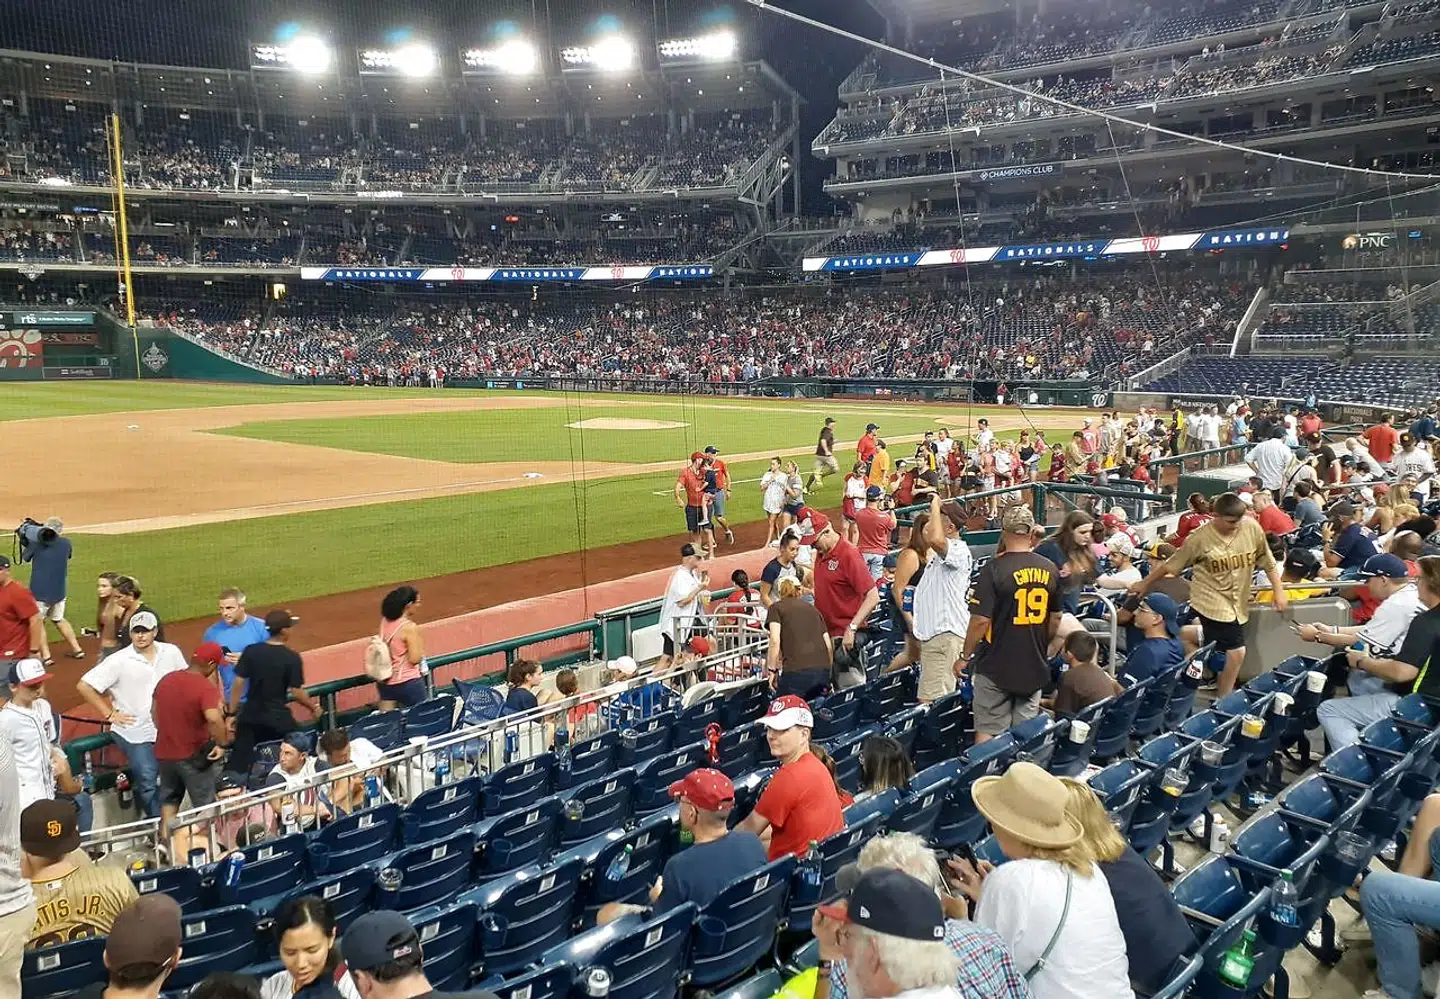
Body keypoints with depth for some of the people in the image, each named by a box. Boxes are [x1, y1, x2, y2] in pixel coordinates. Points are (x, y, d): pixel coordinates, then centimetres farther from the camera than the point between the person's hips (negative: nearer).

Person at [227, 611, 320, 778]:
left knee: (238, 765, 6)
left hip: (251, 716, 3)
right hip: (279, 719, -3)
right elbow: (296, 692, -10)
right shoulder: (292, 657, -12)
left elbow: (238, 685, -3)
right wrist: (313, 706, 7)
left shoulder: (251, 651, -4)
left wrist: (232, 714, 4)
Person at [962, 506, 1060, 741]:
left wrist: (965, 656, -4)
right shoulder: (1050, 569, 1)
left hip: (996, 667, -4)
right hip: (1034, 667, 5)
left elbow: (980, 620, -17)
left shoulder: (994, 569, -16)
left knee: (987, 731, 5)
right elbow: (1055, 618, 10)